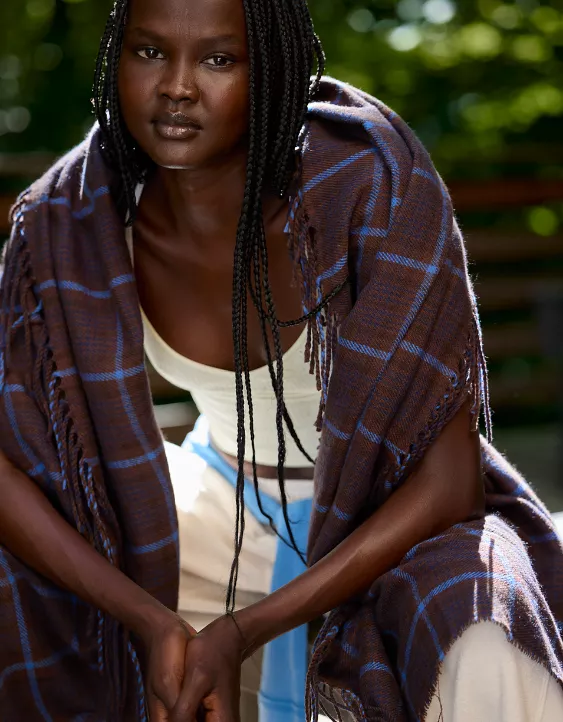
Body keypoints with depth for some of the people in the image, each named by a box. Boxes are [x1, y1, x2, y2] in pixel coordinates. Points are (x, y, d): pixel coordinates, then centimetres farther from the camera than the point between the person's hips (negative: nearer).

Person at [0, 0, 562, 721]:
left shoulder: (372, 182, -28)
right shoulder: (63, 222, -18)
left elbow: (447, 483, -26)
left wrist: (241, 632, -30)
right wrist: (150, 623, -28)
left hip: (398, 520, -4)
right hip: (223, 495, 4)